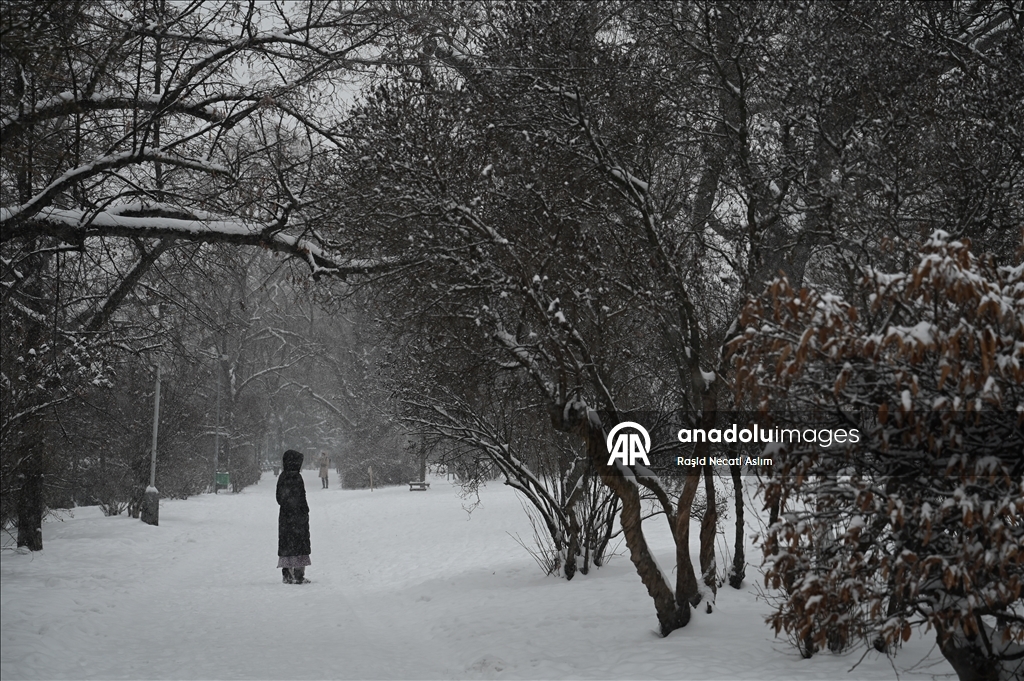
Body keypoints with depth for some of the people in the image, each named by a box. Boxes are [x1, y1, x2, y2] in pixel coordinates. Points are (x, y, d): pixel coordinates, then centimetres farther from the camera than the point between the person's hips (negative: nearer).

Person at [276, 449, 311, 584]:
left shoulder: (282, 477, 7)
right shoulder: (296, 477, -16)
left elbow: (279, 498, 12)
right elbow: (300, 499, -17)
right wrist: (305, 512, -10)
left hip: (284, 516, 8)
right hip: (298, 517, -7)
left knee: (286, 545, 11)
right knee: (299, 545, -1)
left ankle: (287, 574, 13)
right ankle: (298, 575, -1)